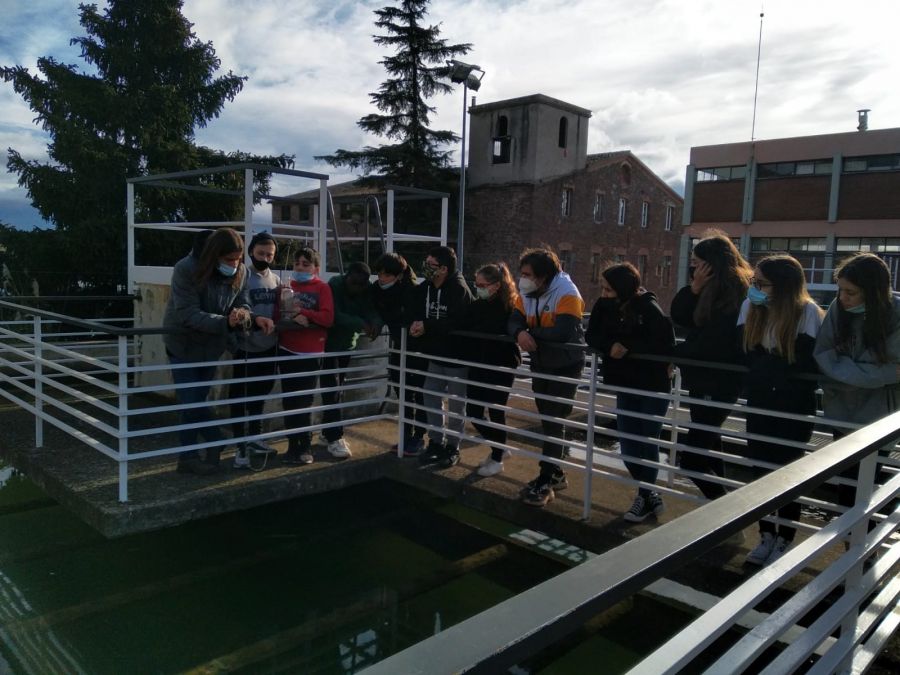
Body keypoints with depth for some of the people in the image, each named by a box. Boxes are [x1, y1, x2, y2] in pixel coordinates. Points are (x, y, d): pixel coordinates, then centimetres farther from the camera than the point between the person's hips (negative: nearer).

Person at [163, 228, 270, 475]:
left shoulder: (241, 272, -12)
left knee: (196, 401, 12)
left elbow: (242, 304, -6)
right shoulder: (186, 269, -27)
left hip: (212, 345, 4)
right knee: (190, 401, -5)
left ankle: (188, 457, 21)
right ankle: (216, 442, 13)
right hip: (183, 343, -4)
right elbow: (189, 315, -32)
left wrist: (253, 318, -29)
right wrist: (226, 322, -44)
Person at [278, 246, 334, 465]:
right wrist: (293, 316, -13)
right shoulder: (287, 286, 9)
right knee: (290, 401, 8)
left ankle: (305, 446, 15)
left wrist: (301, 312, -14)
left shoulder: (322, 288, -2)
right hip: (287, 351, 4)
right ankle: (294, 445, 19)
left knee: (303, 401, 2)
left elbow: (328, 318, -12)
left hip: (310, 353, -3)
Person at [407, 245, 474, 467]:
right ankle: (436, 442, 23)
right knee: (431, 397, 10)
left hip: (457, 355, -7)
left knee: (456, 403, 4)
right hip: (435, 354, 7)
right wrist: (414, 326, -18)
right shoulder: (423, 289, 2)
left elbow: (458, 323, -29)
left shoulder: (459, 290, -20)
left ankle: (452, 447, 17)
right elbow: (414, 315, 6)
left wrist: (427, 327, -27)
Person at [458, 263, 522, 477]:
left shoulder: (509, 306, -11)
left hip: (501, 367, -6)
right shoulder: (477, 305, 5)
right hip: (477, 366, 6)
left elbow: (509, 335, -14)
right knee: (473, 412, 9)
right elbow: (463, 329, 3)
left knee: (496, 411, 4)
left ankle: (497, 459, 22)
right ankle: (498, 447, 32)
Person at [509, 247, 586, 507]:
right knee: (547, 420, 14)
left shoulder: (566, 294, -23)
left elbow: (563, 332, -36)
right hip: (540, 364, 7)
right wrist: (520, 333, -33)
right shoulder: (526, 294, 0)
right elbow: (513, 321, -10)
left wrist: (531, 333, -24)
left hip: (565, 366, -7)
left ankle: (545, 482, 0)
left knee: (554, 422, -6)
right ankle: (556, 474, 28)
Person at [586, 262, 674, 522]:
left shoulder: (649, 308, -20)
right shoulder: (604, 305, -6)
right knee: (628, 444, 7)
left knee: (648, 442, 5)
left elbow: (666, 342, -25)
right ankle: (651, 495, 25)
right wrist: (610, 345, -26)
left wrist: (627, 346, -24)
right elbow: (592, 336, -6)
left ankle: (644, 497, 22)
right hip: (625, 385, 5)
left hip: (653, 385, -5)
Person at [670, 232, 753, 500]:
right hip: (703, 378, 9)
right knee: (706, 442, 19)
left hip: (719, 382, -9)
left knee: (690, 457, -10)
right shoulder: (710, 286, 7)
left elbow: (715, 343, -20)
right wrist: (694, 288, -10)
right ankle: (720, 500, 32)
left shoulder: (737, 291, -18)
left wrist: (679, 350, -6)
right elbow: (678, 317, 5)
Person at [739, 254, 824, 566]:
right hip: (760, 403, 4)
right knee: (761, 468, 10)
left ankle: (784, 541, 22)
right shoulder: (750, 307, -3)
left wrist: (762, 365, -13)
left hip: (794, 406, -4)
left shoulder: (807, 311, -15)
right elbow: (742, 353, -3)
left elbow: (805, 364, -17)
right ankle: (767, 536, 26)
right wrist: (774, 366, -14)